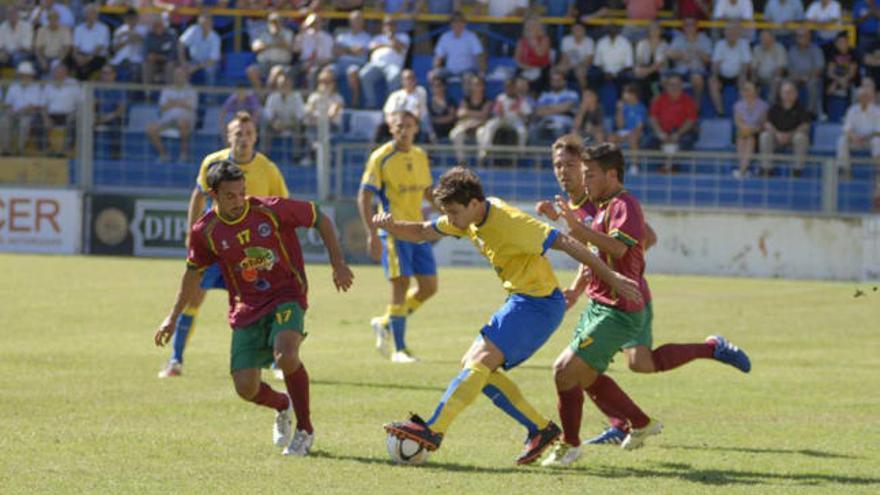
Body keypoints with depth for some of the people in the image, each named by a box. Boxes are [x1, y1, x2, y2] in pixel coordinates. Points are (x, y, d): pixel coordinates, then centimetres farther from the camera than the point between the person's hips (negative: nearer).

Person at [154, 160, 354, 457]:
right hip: (246, 309, 3)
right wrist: (174, 317, 15)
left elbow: (320, 220, 1)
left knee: (286, 357, -32)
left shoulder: (272, 210, -13)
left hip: (286, 298, -3)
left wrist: (338, 264, -4)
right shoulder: (206, 231, -5)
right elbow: (194, 273, 13)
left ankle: (305, 431, -9)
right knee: (245, 387, -8)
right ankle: (283, 406, 30)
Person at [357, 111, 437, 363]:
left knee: (429, 287, 5)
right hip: (393, 231, -7)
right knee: (401, 284, -11)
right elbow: (364, 196, -11)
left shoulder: (420, 156, 10)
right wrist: (372, 233, -19)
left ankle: (385, 323, 24)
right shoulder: (381, 158, -9)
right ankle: (399, 349, -4)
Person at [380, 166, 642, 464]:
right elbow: (421, 233, 14)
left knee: (480, 361, -21)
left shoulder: (509, 223, -22)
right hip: (520, 302, 10)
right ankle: (540, 429, 6)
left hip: (540, 303, -10)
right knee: (473, 366, 5)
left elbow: (566, 244, -21)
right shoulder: (468, 219, 5)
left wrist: (613, 280, -18)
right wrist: (391, 226, -8)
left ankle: (433, 431, -29)